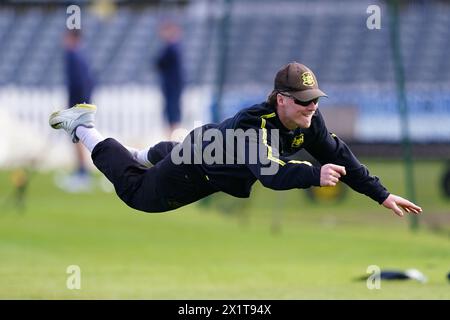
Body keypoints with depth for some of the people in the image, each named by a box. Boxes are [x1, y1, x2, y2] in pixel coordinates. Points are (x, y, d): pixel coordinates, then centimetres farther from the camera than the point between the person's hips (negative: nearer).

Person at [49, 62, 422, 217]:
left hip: (219, 154, 7)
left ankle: (148, 153, 69)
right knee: (134, 188, 14)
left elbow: (338, 155, -21)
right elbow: (269, 171, -59)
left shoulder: (308, 119, -24)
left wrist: (381, 195, -28)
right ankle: (82, 128, 30)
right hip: (192, 172, -7)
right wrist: (314, 174, -74)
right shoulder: (253, 122, -45)